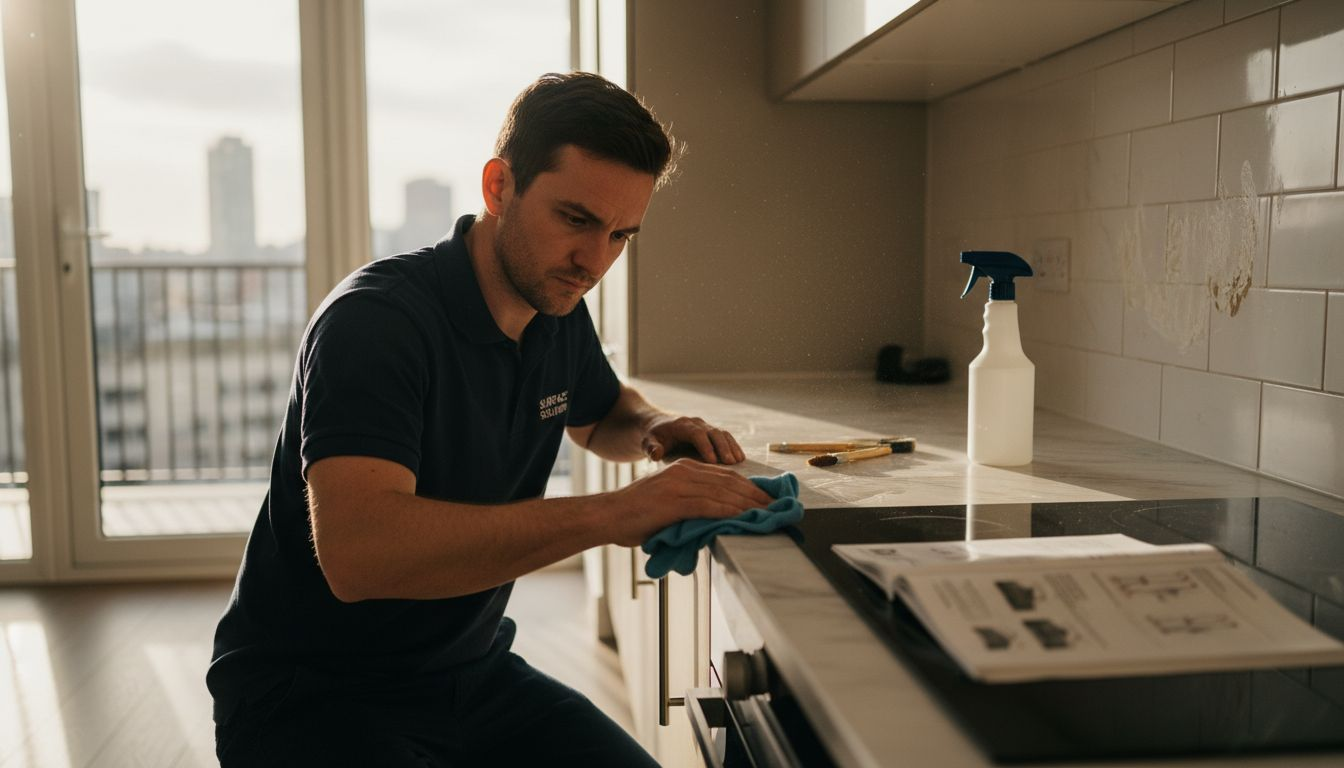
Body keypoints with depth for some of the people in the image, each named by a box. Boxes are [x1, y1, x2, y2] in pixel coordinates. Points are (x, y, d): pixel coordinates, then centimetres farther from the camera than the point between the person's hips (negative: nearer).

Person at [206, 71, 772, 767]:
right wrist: (608, 514, -42)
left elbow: (601, 415, 25)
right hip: (311, 696, -7)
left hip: (471, 674, 7)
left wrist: (656, 426, 0)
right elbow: (356, 552, -36)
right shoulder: (375, 319, -22)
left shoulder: (560, 316, 3)